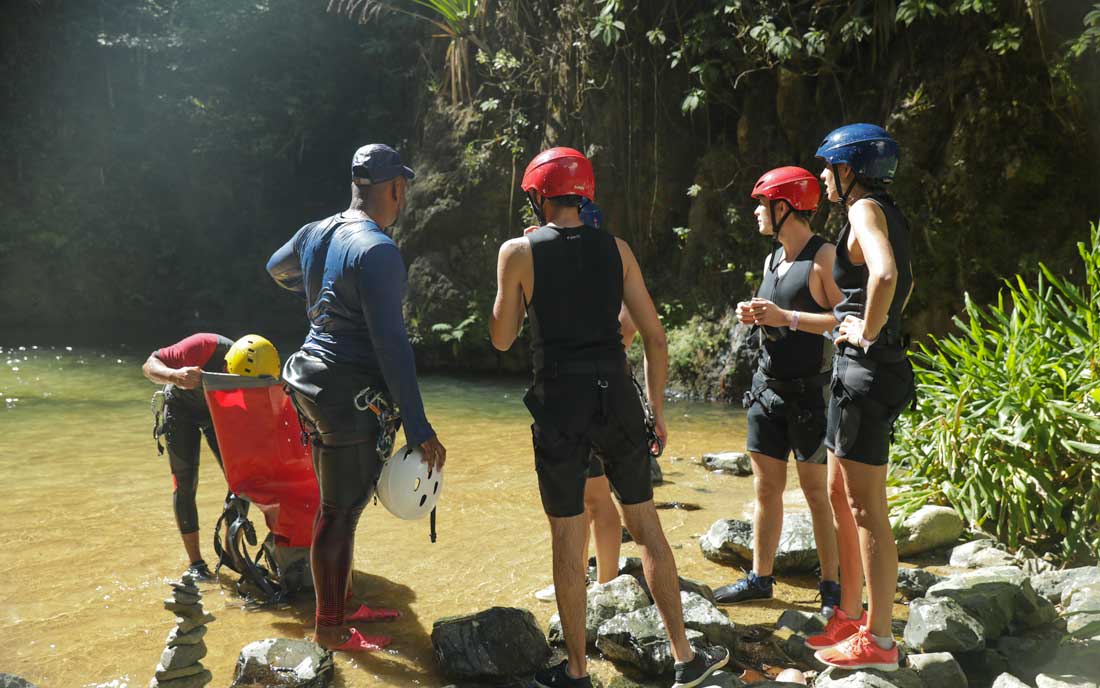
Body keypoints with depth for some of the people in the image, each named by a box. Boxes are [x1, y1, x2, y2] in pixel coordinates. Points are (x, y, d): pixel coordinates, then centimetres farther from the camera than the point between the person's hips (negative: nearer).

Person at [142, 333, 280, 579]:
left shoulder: (257, 377, -29)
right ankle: (195, 563, 1)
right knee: (185, 484, -8)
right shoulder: (204, 347, -39)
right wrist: (175, 376, -54)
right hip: (181, 408, -2)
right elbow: (150, 365, -31)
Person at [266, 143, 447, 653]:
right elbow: (391, 344, -24)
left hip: (314, 382, 9)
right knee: (340, 513, 2)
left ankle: (339, 606, 34)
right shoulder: (377, 251, -19)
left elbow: (277, 269, 30)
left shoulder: (316, 233, 7)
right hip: (352, 395, -9)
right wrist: (419, 429, -22)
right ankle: (330, 630, 15)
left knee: (337, 505, 20)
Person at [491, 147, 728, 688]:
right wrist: (656, 407, 14)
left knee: (568, 538, 8)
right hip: (616, 397, 3)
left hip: (559, 402, -2)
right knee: (646, 525, 14)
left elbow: (501, 339, 5)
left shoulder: (519, 252, -3)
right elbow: (654, 336, 5)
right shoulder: (615, 248, 5)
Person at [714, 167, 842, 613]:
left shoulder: (824, 257, -10)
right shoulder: (772, 259, 14)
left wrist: (785, 317, -23)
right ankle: (760, 577, 21)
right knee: (766, 487, 11)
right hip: (767, 386, 7)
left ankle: (831, 585, 12)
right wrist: (754, 315, 4)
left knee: (817, 492, 0)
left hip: (809, 390, -7)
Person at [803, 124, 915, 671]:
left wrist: (869, 332, -20)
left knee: (866, 508, -4)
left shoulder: (866, 209, -12)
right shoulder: (887, 215, 17)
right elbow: (903, 281, 34)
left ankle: (878, 641, 6)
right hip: (856, 371, 10)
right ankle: (851, 615, 27)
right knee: (840, 497, 17)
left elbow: (884, 275, -34)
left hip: (865, 368, -10)